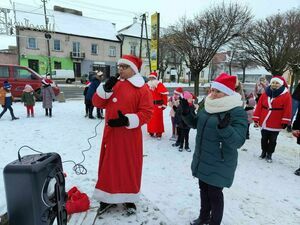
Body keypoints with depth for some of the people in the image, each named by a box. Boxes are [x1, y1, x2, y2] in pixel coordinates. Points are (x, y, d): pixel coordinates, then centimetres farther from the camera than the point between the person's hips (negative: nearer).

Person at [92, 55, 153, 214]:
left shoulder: (142, 89, -7)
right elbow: (97, 103, 4)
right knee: (109, 165, 14)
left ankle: (129, 198, 30)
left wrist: (127, 120, -23)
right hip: (111, 133, 5)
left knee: (129, 166, 9)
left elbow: (147, 113, -12)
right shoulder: (113, 84, 8)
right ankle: (108, 196, 34)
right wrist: (105, 89, -13)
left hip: (130, 135, -4)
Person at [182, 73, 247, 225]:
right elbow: (195, 124, 13)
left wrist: (224, 127, -42)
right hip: (202, 160, 7)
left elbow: (238, 141, -24)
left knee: (214, 193, 8)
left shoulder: (237, 112, -19)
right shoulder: (208, 106, 2)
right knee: (203, 188, 22)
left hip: (219, 164, -7)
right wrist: (186, 112, -5)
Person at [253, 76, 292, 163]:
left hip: (276, 124, -3)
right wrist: (256, 118, -1)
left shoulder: (286, 95, -6)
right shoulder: (265, 94, 3)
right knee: (264, 139, 15)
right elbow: (259, 106, 2)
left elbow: (287, 109, -9)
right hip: (264, 122, 3)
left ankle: (269, 154, 25)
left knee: (272, 140, 10)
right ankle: (263, 152, 33)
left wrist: (285, 122, -12)